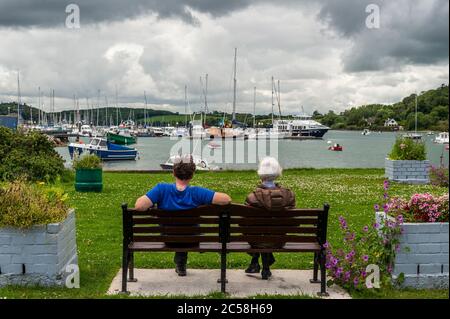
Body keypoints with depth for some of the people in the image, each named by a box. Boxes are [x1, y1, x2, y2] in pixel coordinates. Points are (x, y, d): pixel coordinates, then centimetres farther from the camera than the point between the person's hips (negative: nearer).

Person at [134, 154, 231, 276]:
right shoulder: (197, 192, -26)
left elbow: (139, 206, -33)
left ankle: (180, 263, 53)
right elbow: (227, 199, -28)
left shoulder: (162, 189, -24)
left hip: (168, 240, 1)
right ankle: (180, 264, 46)